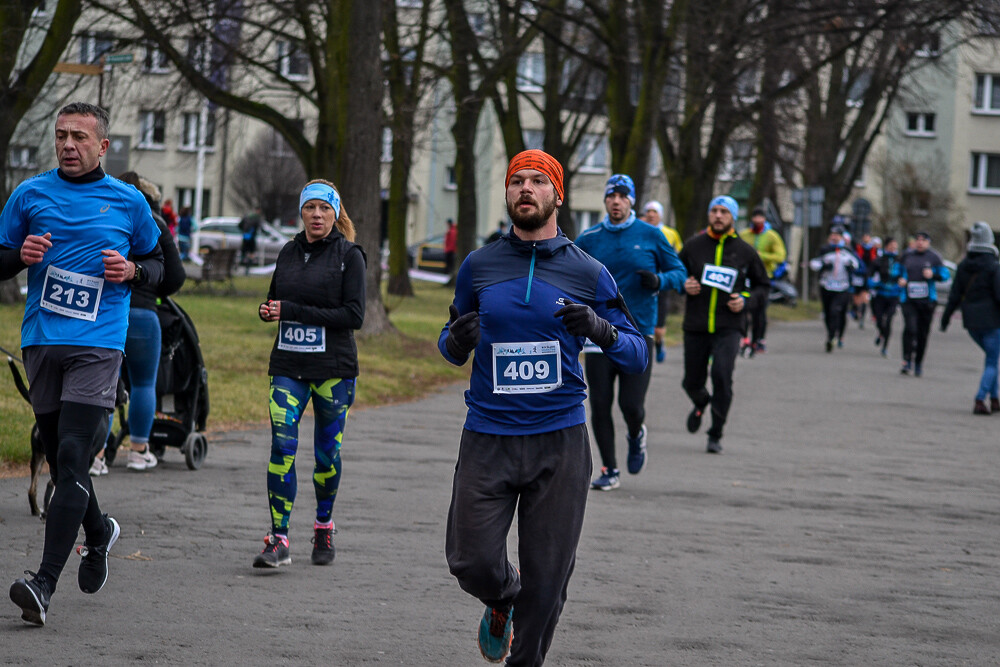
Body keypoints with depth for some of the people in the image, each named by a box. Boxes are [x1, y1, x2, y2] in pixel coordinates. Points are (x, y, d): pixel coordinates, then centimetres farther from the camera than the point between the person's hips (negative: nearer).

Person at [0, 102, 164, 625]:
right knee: (59, 459, 12)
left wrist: (131, 271, -4)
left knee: (72, 460, -15)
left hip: (98, 345, -3)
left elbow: (156, 264, 19)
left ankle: (44, 583, -22)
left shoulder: (129, 202, 7)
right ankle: (98, 534, 42)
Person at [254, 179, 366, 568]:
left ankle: (324, 526, 28)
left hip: (334, 368, -3)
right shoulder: (289, 253, 10)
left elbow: (354, 316, -12)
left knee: (326, 450, 6)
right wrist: (268, 312, -1)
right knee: (282, 445, -11)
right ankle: (279, 540, -13)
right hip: (287, 366, 3)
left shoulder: (349, 255, -4)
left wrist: (293, 311, -16)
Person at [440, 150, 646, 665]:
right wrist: (456, 342, -9)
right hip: (488, 438, 1)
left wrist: (602, 331, -17)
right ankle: (502, 599, 30)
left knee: (546, 578, 0)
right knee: (471, 562, -5)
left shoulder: (588, 274, 3)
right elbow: (452, 347, 16)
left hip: (559, 440, -1)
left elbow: (638, 356, 4)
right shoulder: (478, 267, 6)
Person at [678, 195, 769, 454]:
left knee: (722, 376, -19)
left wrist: (746, 299, -5)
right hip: (695, 326, 2)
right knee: (692, 382, 7)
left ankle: (716, 436, -6)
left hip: (728, 328, -2)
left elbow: (762, 285, 14)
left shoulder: (745, 251, 3)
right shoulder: (693, 245, 4)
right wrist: (684, 285, -6)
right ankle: (701, 404, 45)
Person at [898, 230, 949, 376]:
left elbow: (945, 274, 4)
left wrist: (933, 274, -14)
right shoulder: (907, 256, 10)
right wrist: (900, 279, 2)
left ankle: (918, 364, 16)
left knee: (923, 333, 4)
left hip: (927, 300, 0)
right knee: (910, 329, -18)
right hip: (909, 300, 0)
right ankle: (907, 361, -15)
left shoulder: (933, 257, 4)